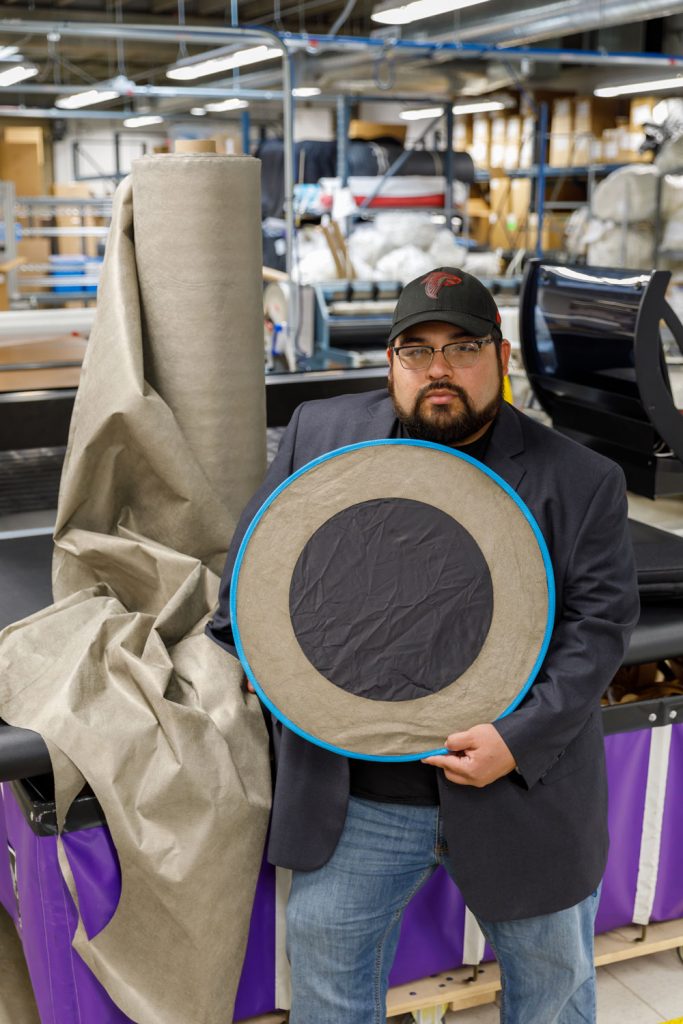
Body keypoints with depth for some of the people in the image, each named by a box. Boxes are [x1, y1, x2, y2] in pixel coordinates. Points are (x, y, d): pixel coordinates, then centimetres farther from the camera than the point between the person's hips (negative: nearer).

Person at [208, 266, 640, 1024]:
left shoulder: (581, 481, -7)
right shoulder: (319, 434, 0)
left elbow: (601, 623, -8)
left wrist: (521, 739, -18)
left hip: (523, 788, -1)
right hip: (354, 795, 2)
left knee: (553, 963, 17)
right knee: (324, 947, 17)